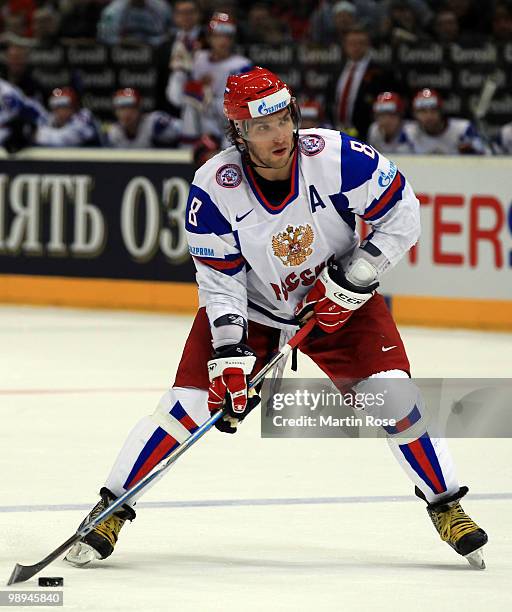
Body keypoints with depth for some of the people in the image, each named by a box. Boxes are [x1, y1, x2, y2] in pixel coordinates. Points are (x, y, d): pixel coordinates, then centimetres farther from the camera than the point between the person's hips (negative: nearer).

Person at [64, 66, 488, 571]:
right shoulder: (213, 188, -25)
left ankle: (446, 507, 7)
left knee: (391, 394, -13)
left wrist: (351, 281, -19)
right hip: (249, 303, 0)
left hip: (339, 301, 0)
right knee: (189, 404, -11)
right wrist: (229, 354, -26)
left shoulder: (336, 158, -27)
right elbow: (219, 279, -17)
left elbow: (401, 216, -15)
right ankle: (111, 511, 2)